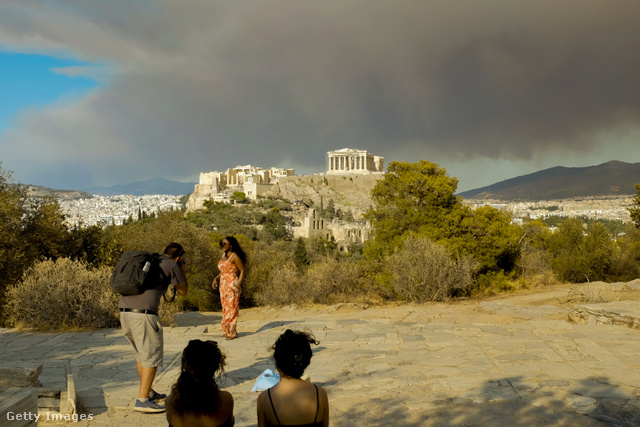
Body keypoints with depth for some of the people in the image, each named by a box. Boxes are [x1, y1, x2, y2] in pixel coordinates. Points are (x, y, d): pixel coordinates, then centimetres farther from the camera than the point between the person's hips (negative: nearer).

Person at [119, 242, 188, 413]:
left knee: (141, 353, 20)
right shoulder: (172, 265, 3)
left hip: (124, 310, 8)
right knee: (151, 356, -2)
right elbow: (183, 291, 11)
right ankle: (142, 400, -6)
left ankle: (148, 392, 29)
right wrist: (182, 271, 27)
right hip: (143, 313, -8)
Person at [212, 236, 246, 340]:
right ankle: (228, 330, 17)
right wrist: (216, 278, 10)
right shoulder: (223, 255, 13)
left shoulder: (234, 256, -11)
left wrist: (238, 284, -17)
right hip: (223, 285, 8)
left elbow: (242, 270, -10)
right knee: (225, 307, 10)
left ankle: (232, 332, -1)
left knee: (231, 308, -6)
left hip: (232, 285, -8)